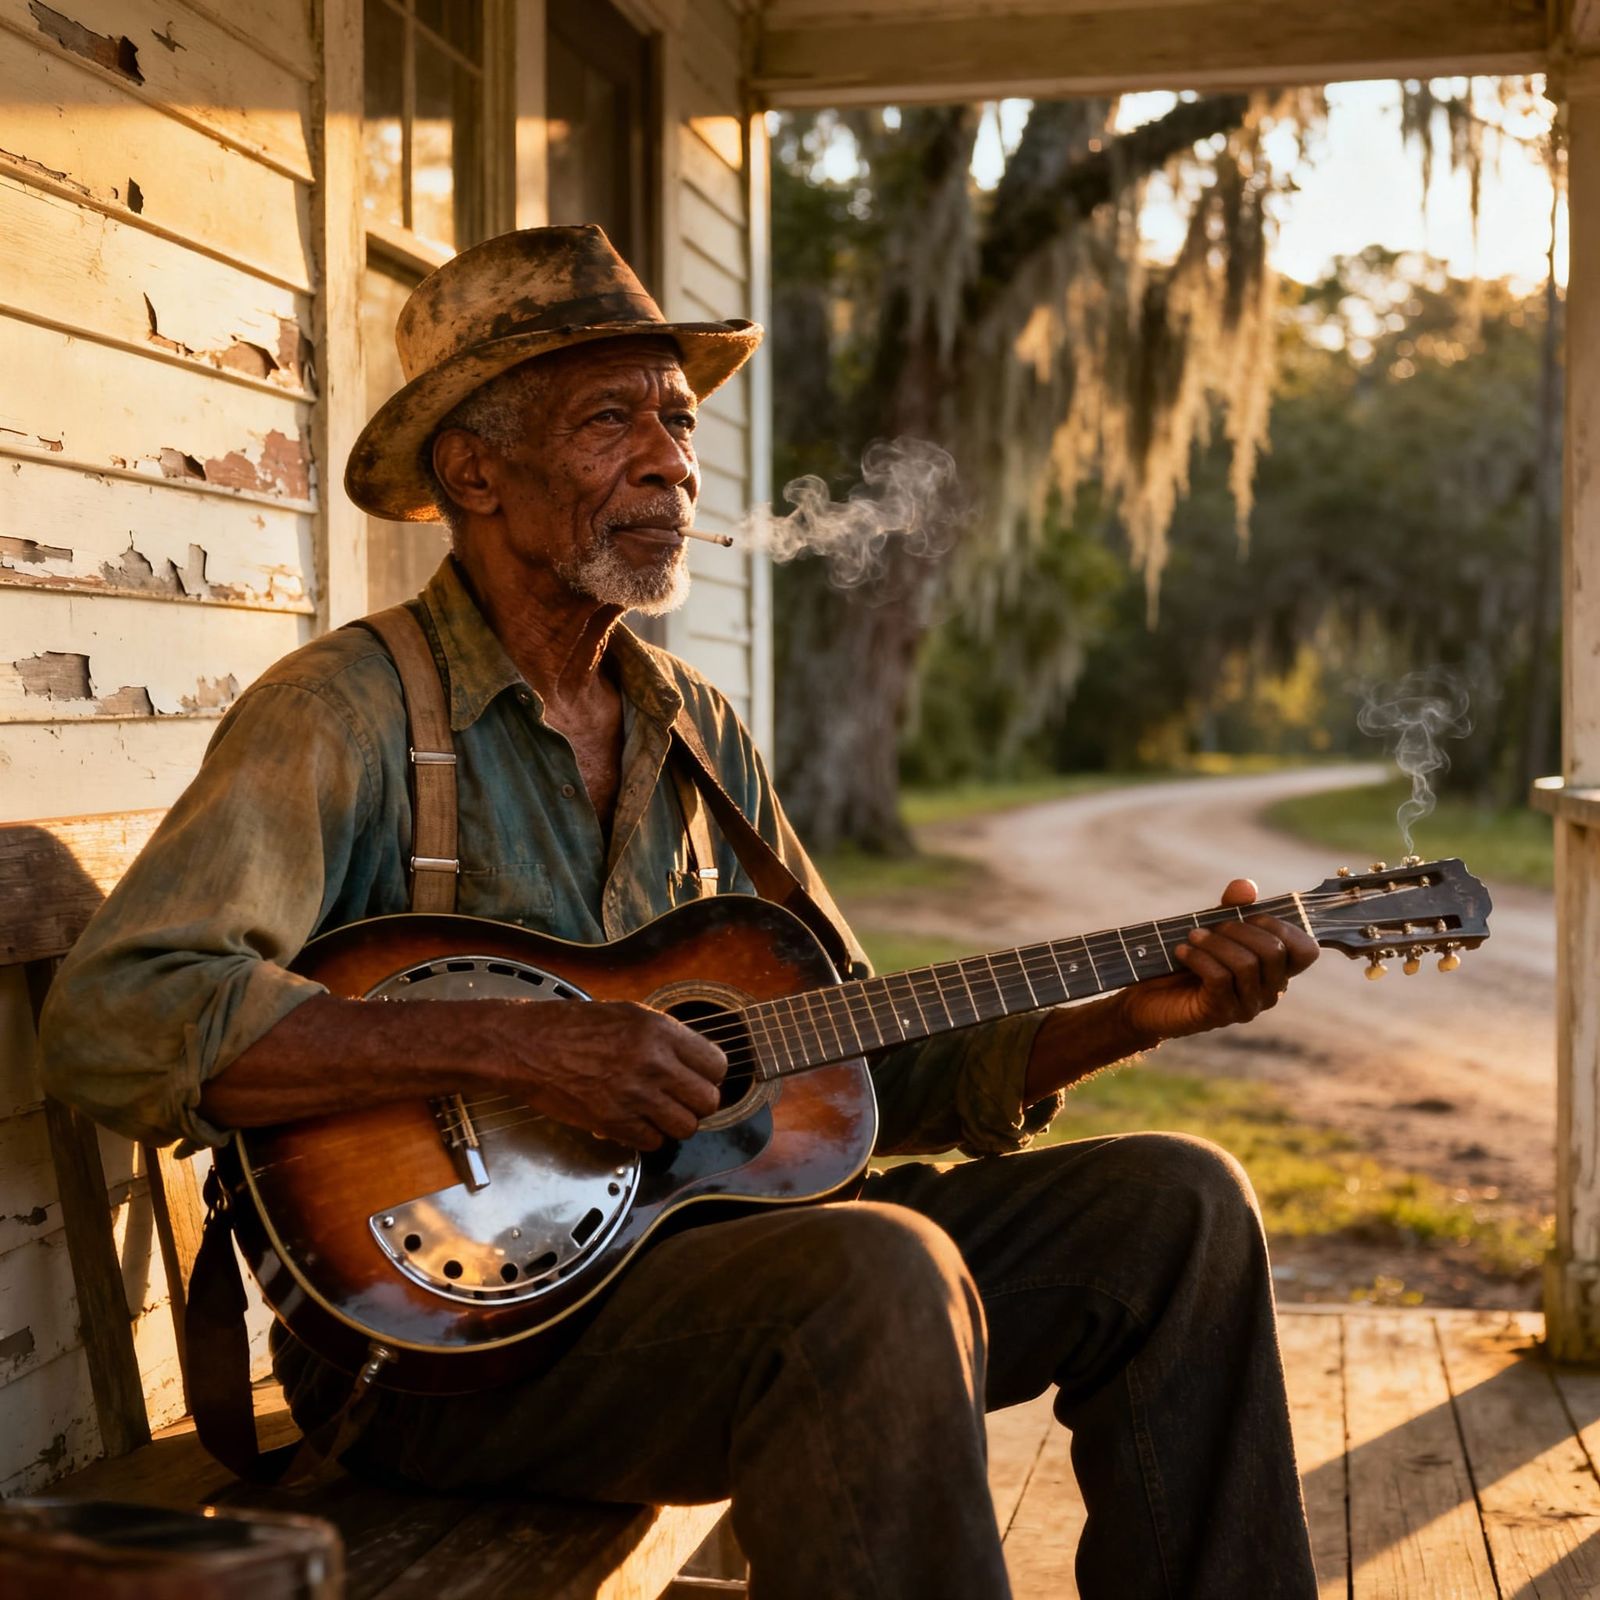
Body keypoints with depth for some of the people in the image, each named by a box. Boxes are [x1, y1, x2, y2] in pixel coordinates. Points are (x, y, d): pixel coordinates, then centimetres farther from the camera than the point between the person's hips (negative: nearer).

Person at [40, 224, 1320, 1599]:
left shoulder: (699, 734, 13)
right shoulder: (349, 714, -9)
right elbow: (109, 1021, -22)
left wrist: (1136, 1014, 0)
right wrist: (518, 1049, -27)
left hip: (698, 1248, 7)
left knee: (1175, 1205, 0)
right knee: (881, 1278, -34)